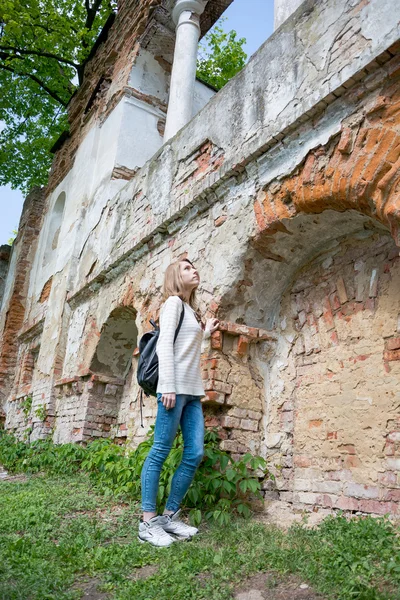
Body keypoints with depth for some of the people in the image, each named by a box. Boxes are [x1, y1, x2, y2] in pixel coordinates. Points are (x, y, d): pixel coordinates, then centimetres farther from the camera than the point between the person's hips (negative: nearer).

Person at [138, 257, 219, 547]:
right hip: (175, 388, -8)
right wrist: (168, 387, -18)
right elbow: (165, 345, -11)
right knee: (160, 451, -5)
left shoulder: (191, 310, 24)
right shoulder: (173, 302, 0)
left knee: (195, 454, 3)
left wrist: (206, 332, 30)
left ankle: (170, 516, 13)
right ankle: (148, 522, 2)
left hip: (192, 391, 9)